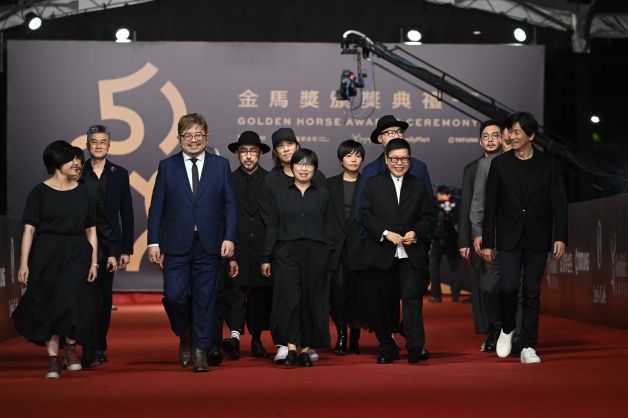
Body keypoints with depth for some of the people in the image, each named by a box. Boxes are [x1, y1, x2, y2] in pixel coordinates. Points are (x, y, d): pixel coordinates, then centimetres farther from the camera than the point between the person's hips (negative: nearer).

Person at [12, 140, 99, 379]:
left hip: (77, 254, 1)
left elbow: (91, 230, 9)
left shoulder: (83, 193, 9)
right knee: (46, 305, -1)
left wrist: (93, 262, 3)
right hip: (46, 254, -1)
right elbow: (29, 229, -5)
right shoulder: (40, 193, 0)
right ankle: (53, 358, 8)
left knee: (68, 300, -15)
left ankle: (70, 345, 8)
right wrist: (23, 263, -11)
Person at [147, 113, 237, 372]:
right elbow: (157, 207, 5)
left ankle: (200, 351, 9)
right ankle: (185, 336, 22)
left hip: (209, 244, 0)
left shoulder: (220, 166, 8)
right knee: (174, 296, -6)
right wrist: (154, 242, -3)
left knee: (205, 298, 1)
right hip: (176, 245, 0)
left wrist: (229, 238, -7)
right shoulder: (167, 166, 7)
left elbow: (230, 205, 5)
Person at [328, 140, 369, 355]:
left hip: (360, 246, -1)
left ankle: (355, 337, 10)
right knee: (338, 292, -4)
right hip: (336, 246, 1)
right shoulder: (330, 184, 9)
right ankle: (341, 336, 6)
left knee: (358, 292, 0)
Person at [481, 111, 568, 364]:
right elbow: (491, 205, 4)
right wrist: (487, 242, 1)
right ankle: (507, 329, 15)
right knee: (509, 287, -12)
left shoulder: (549, 165, 3)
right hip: (509, 237, 0)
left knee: (532, 293, 2)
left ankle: (528, 347, 7)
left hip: (537, 239, 0)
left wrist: (560, 237, -10)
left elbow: (559, 204, 1)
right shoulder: (500, 164, 4)